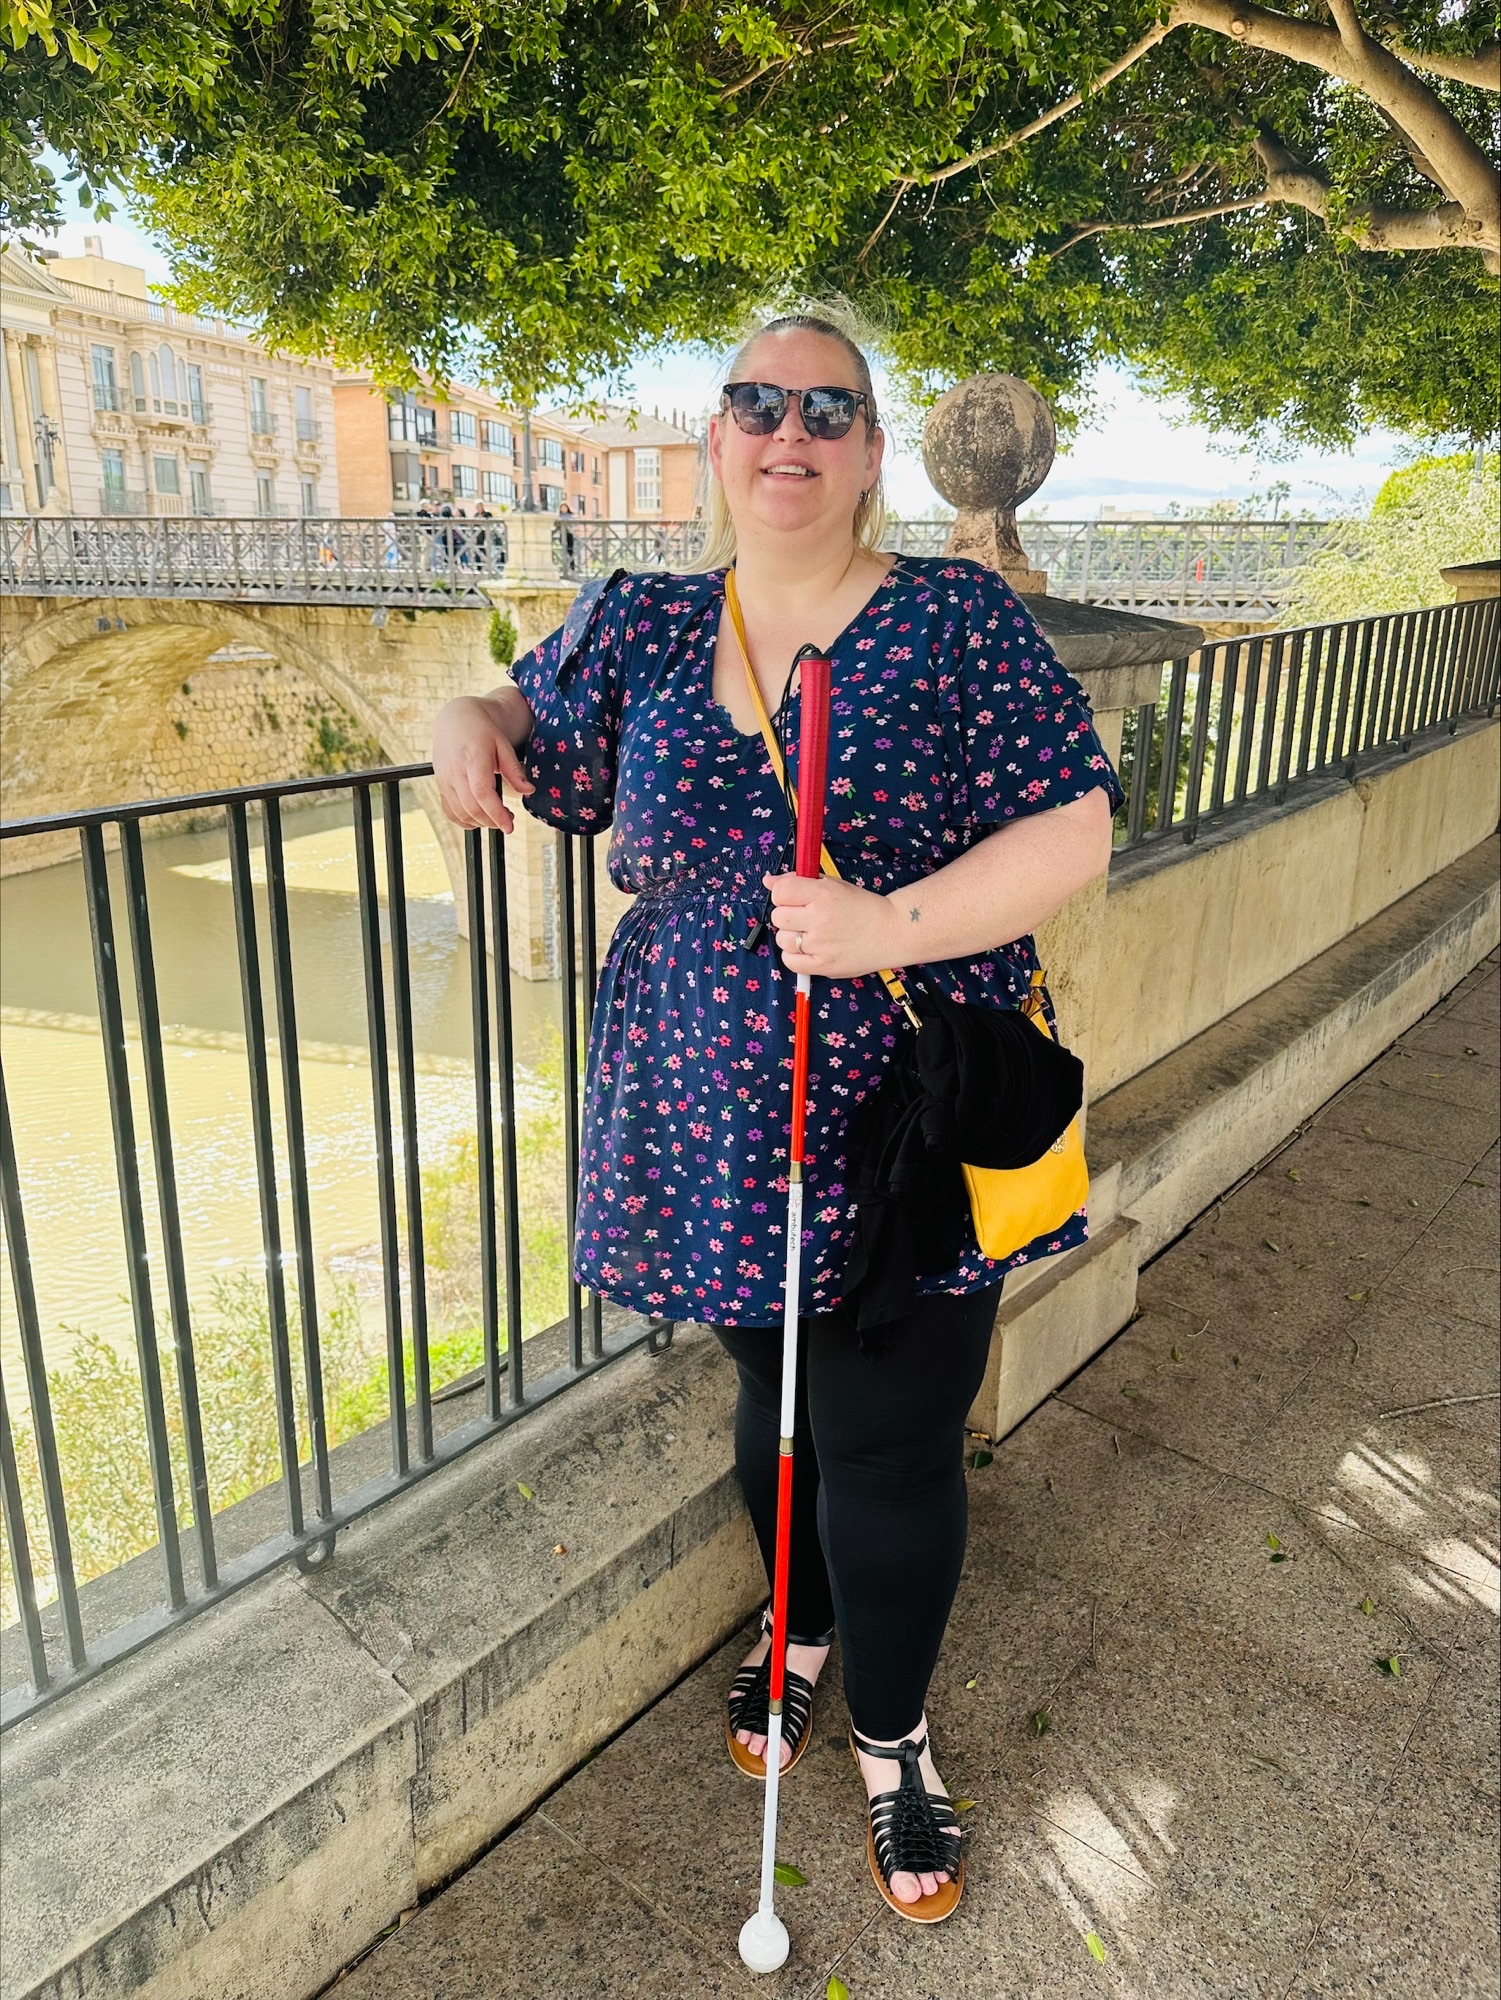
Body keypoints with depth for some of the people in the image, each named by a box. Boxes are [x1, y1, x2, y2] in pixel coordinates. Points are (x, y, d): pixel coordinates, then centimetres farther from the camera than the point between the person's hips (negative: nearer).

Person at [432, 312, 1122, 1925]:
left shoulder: (956, 618, -5)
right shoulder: (644, 626, 5)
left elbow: (1073, 831, -10)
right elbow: (532, 730, 21)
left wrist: (888, 922, -24)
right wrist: (472, 725, -4)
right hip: (721, 1123, 3)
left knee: (891, 1449, 6)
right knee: (774, 1409, 21)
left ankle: (891, 1742, 34)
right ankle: (802, 1635, 51)